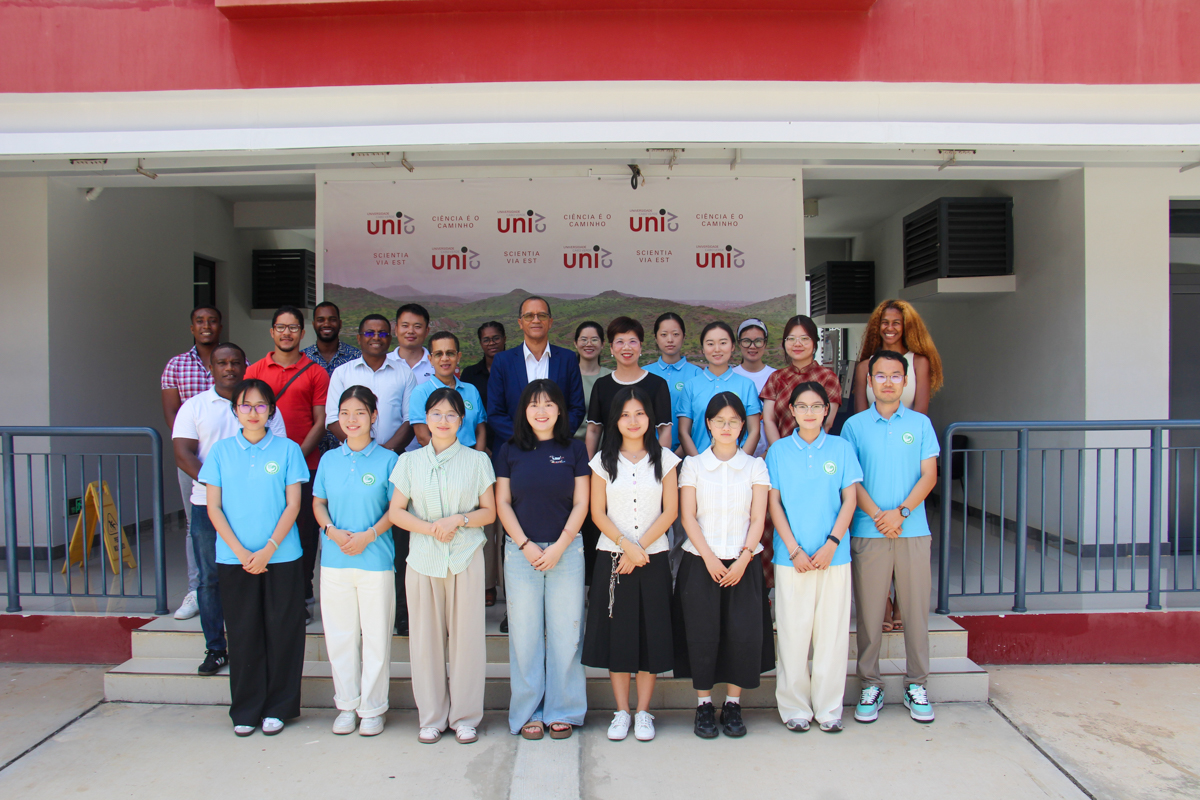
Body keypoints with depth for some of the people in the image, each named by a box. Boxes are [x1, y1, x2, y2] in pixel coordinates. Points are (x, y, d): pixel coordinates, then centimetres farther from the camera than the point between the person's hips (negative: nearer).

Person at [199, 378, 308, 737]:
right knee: (243, 633, 7)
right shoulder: (221, 451, 5)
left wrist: (268, 549, -11)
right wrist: (240, 551, -8)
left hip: (281, 557, -1)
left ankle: (277, 708, 18)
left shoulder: (287, 449, 1)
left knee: (281, 632, 4)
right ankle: (245, 710, 21)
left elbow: (293, 505, -2)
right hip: (234, 558, 1)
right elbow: (214, 508, 3)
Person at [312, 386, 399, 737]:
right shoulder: (329, 459, 8)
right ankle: (347, 704, 26)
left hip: (375, 559, -3)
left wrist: (369, 535, -15)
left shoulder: (387, 459, -2)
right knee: (339, 633, 11)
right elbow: (318, 503, 11)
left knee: (376, 635, 3)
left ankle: (373, 707, 18)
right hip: (334, 560, 3)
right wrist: (332, 531, -8)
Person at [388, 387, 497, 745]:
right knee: (426, 638, 5)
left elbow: (489, 511, 5)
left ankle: (465, 717, 15)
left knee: (467, 636, 1)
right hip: (423, 558, 1)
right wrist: (429, 528, -10)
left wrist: (459, 520, -12)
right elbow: (396, 511, 6)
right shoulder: (410, 461, 8)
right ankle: (431, 717, 19)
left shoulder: (477, 460, 5)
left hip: (466, 558, -1)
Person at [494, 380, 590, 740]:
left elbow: (581, 504, 1)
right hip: (521, 550, 1)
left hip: (566, 549, 0)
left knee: (565, 632, 3)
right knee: (524, 632, 4)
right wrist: (526, 545, -7)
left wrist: (558, 547, -8)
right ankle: (528, 712, 17)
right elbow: (503, 503, 3)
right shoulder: (510, 451, 6)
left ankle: (562, 711, 16)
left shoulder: (574, 449, 4)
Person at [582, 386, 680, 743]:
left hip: (653, 559, 0)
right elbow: (598, 513, 0)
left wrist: (640, 548, -10)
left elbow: (670, 511, -1)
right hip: (612, 559, 0)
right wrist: (627, 546, -12)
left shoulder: (664, 458, 4)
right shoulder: (603, 460, 4)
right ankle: (621, 711, 16)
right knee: (617, 633, 3)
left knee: (651, 633, 3)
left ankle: (643, 711, 16)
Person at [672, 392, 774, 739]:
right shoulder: (693, 464, 6)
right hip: (701, 562, -1)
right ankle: (704, 705, 12)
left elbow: (758, 518, 1)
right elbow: (688, 517, -1)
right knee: (702, 634, -3)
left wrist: (743, 558, -11)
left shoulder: (755, 466, 8)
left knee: (743, 633, -4)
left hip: (743, 563, 1)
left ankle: (733, 704, 13)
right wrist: (709, 558, -12)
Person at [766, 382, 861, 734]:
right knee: (793, 633, 3)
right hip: (792, 556, -1)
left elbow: (849, 500, 4)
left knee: (832, 632, 5)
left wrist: (831, 543, -9)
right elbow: (774, 504, 2)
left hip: (834, 556, 1)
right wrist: (795, 550, -8)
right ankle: (794, 707, 16)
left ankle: (829, 708, 19)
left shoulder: (841, 448, 5)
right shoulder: (779, 451, 4)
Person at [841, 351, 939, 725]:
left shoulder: (920, 423, 9)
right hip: (868, 532, -1)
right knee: (868, 611, 2)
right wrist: (877, 515, -13)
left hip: (913, 530, 1)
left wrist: (901, 512, -12)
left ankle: (916, 685, 18)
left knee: (916, 607, 4)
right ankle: (870, 685, 15)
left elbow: (929, 474, 2)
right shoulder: (855, 425, 6)